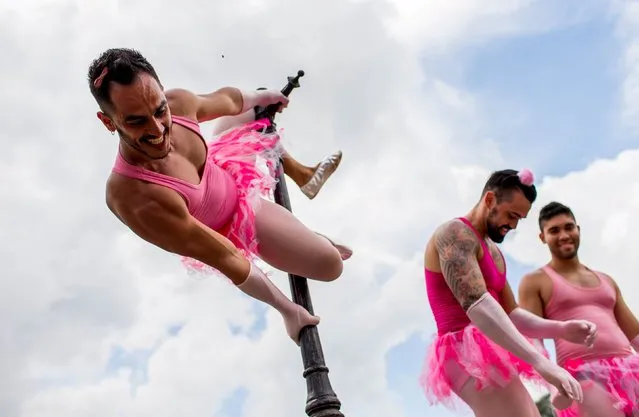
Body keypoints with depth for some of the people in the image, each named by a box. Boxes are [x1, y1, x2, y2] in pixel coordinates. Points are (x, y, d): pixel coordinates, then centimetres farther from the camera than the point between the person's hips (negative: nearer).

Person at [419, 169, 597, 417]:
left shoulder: (493, 252, 22)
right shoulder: (455, 234, -10)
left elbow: (511, 314, 19)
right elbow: (476, 304, -25)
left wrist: (561, 329, -1)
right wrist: (540, 362, -32)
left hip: (487, 354, 10)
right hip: (470, 352, -10)